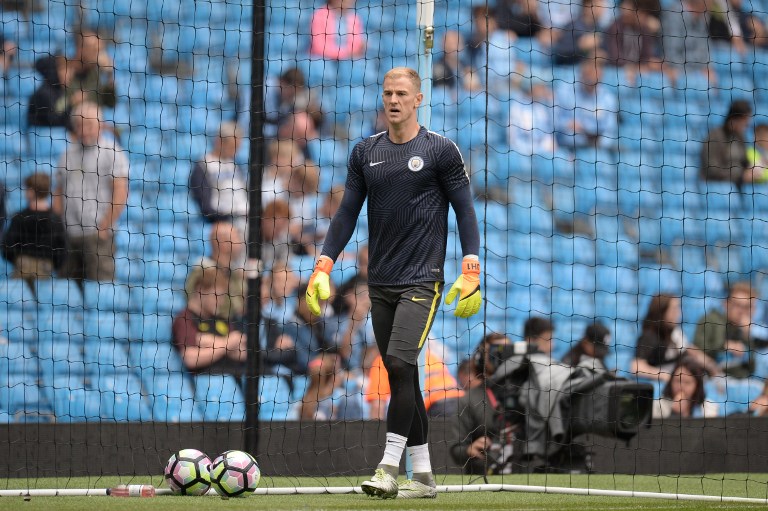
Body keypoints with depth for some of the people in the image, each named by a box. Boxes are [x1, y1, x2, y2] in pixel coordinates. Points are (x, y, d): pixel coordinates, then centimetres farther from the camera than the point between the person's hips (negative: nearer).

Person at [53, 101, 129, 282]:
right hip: (69, 235, 6)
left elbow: (120, 194, -9)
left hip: (97, 234, -6)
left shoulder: (110, 151, -3)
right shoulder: (69, 152, 15)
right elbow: (59, 192, 19)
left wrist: (104, 227, -12)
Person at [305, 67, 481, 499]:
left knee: (399, 365, -18)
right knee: (402, 377, 7)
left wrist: (471, 272, -10)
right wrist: (323, 267, 3)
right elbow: (348, 213, 12)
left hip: (422, 281, -5)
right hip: (380, 282, 5)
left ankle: (389, 469, -18)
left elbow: (465, 210, -2)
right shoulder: (366, 152, 9)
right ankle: (423, 475, 13)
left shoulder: (440, 150, -3)